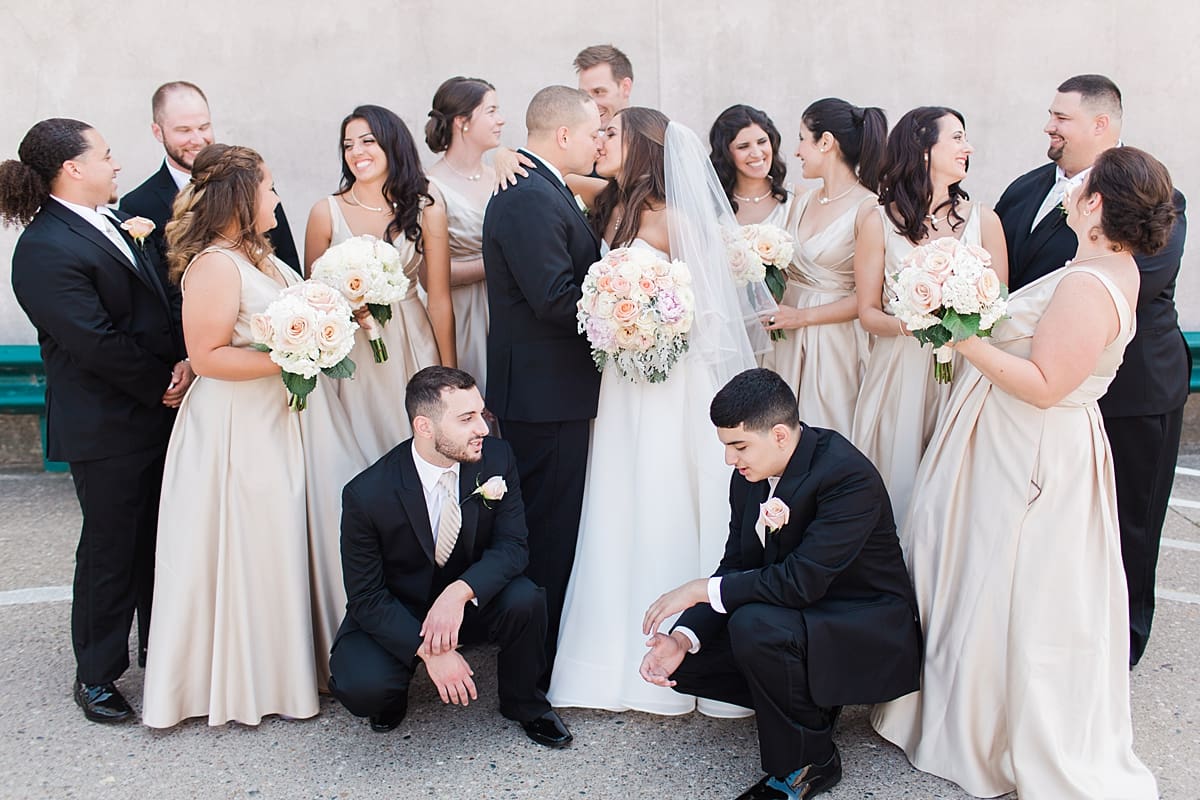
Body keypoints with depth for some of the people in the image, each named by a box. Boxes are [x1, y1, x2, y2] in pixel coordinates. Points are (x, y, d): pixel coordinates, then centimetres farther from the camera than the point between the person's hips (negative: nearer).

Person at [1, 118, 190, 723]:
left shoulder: (117, 221, 9)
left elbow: (165, 299, 9)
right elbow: (97, 342, -21)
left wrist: (185, 360, -8)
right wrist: (163, 386, -11)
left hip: (162, 413, 8)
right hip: (108, 429, -8)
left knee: (161, 538, 17)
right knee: (111, 548, 6)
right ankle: (96, 673, 25)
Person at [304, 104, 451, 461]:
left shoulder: (427, 211, -4)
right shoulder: (326, 211, -5)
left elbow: (440, 301, -2)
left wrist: (449, 375, -1)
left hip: (412, 348, 0)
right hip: (349, 353, 0)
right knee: (362, 449, 9)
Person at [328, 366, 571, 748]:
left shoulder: (496, 458, -16)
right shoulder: (367, 494, -24)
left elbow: (512, 544, -13)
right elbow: (366, 597, -17)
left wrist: (459, 592, -32)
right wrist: (428, 651, -28)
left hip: (469, 600, 3)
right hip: (394, 615, -2)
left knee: (525, 599, -28)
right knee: (362, 687, -30)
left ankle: (523, 702, 2)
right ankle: (393, 693, 9)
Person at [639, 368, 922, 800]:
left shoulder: (849, 475, -27)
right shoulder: (749, 475, -3)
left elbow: (801, 582, -32)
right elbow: (736, 568, 0)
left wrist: (702, 590, -25)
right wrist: (684, 638, -15)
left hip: (870, 633, -8)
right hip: (796, 618, 8)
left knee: (753, 626, -33)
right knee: (685, 661, -4)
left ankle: (808, 763, -9)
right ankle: (811, 703, 12)